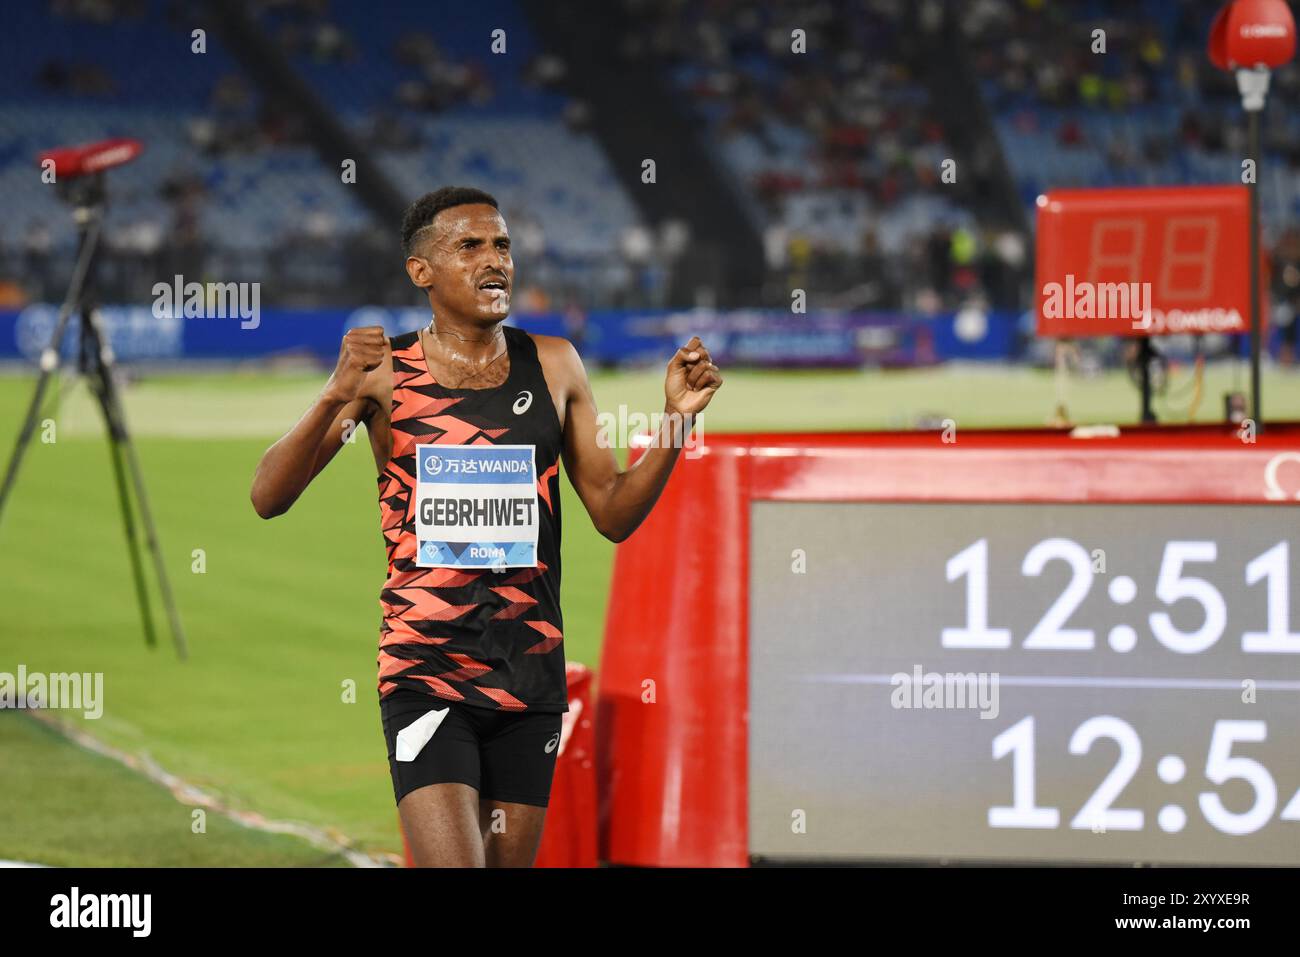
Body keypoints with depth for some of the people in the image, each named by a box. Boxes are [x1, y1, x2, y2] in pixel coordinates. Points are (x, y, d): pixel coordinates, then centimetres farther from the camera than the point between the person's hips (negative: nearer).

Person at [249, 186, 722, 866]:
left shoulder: (553, 366, 7)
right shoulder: (382, 370, -2)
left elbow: (614, 515, 11)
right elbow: (268, 498, -5)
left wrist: (677, 419, -3)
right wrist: (336, 397, -20)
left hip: (531, 675, 4)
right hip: (425, 674, -4)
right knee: (453, 866, -19)